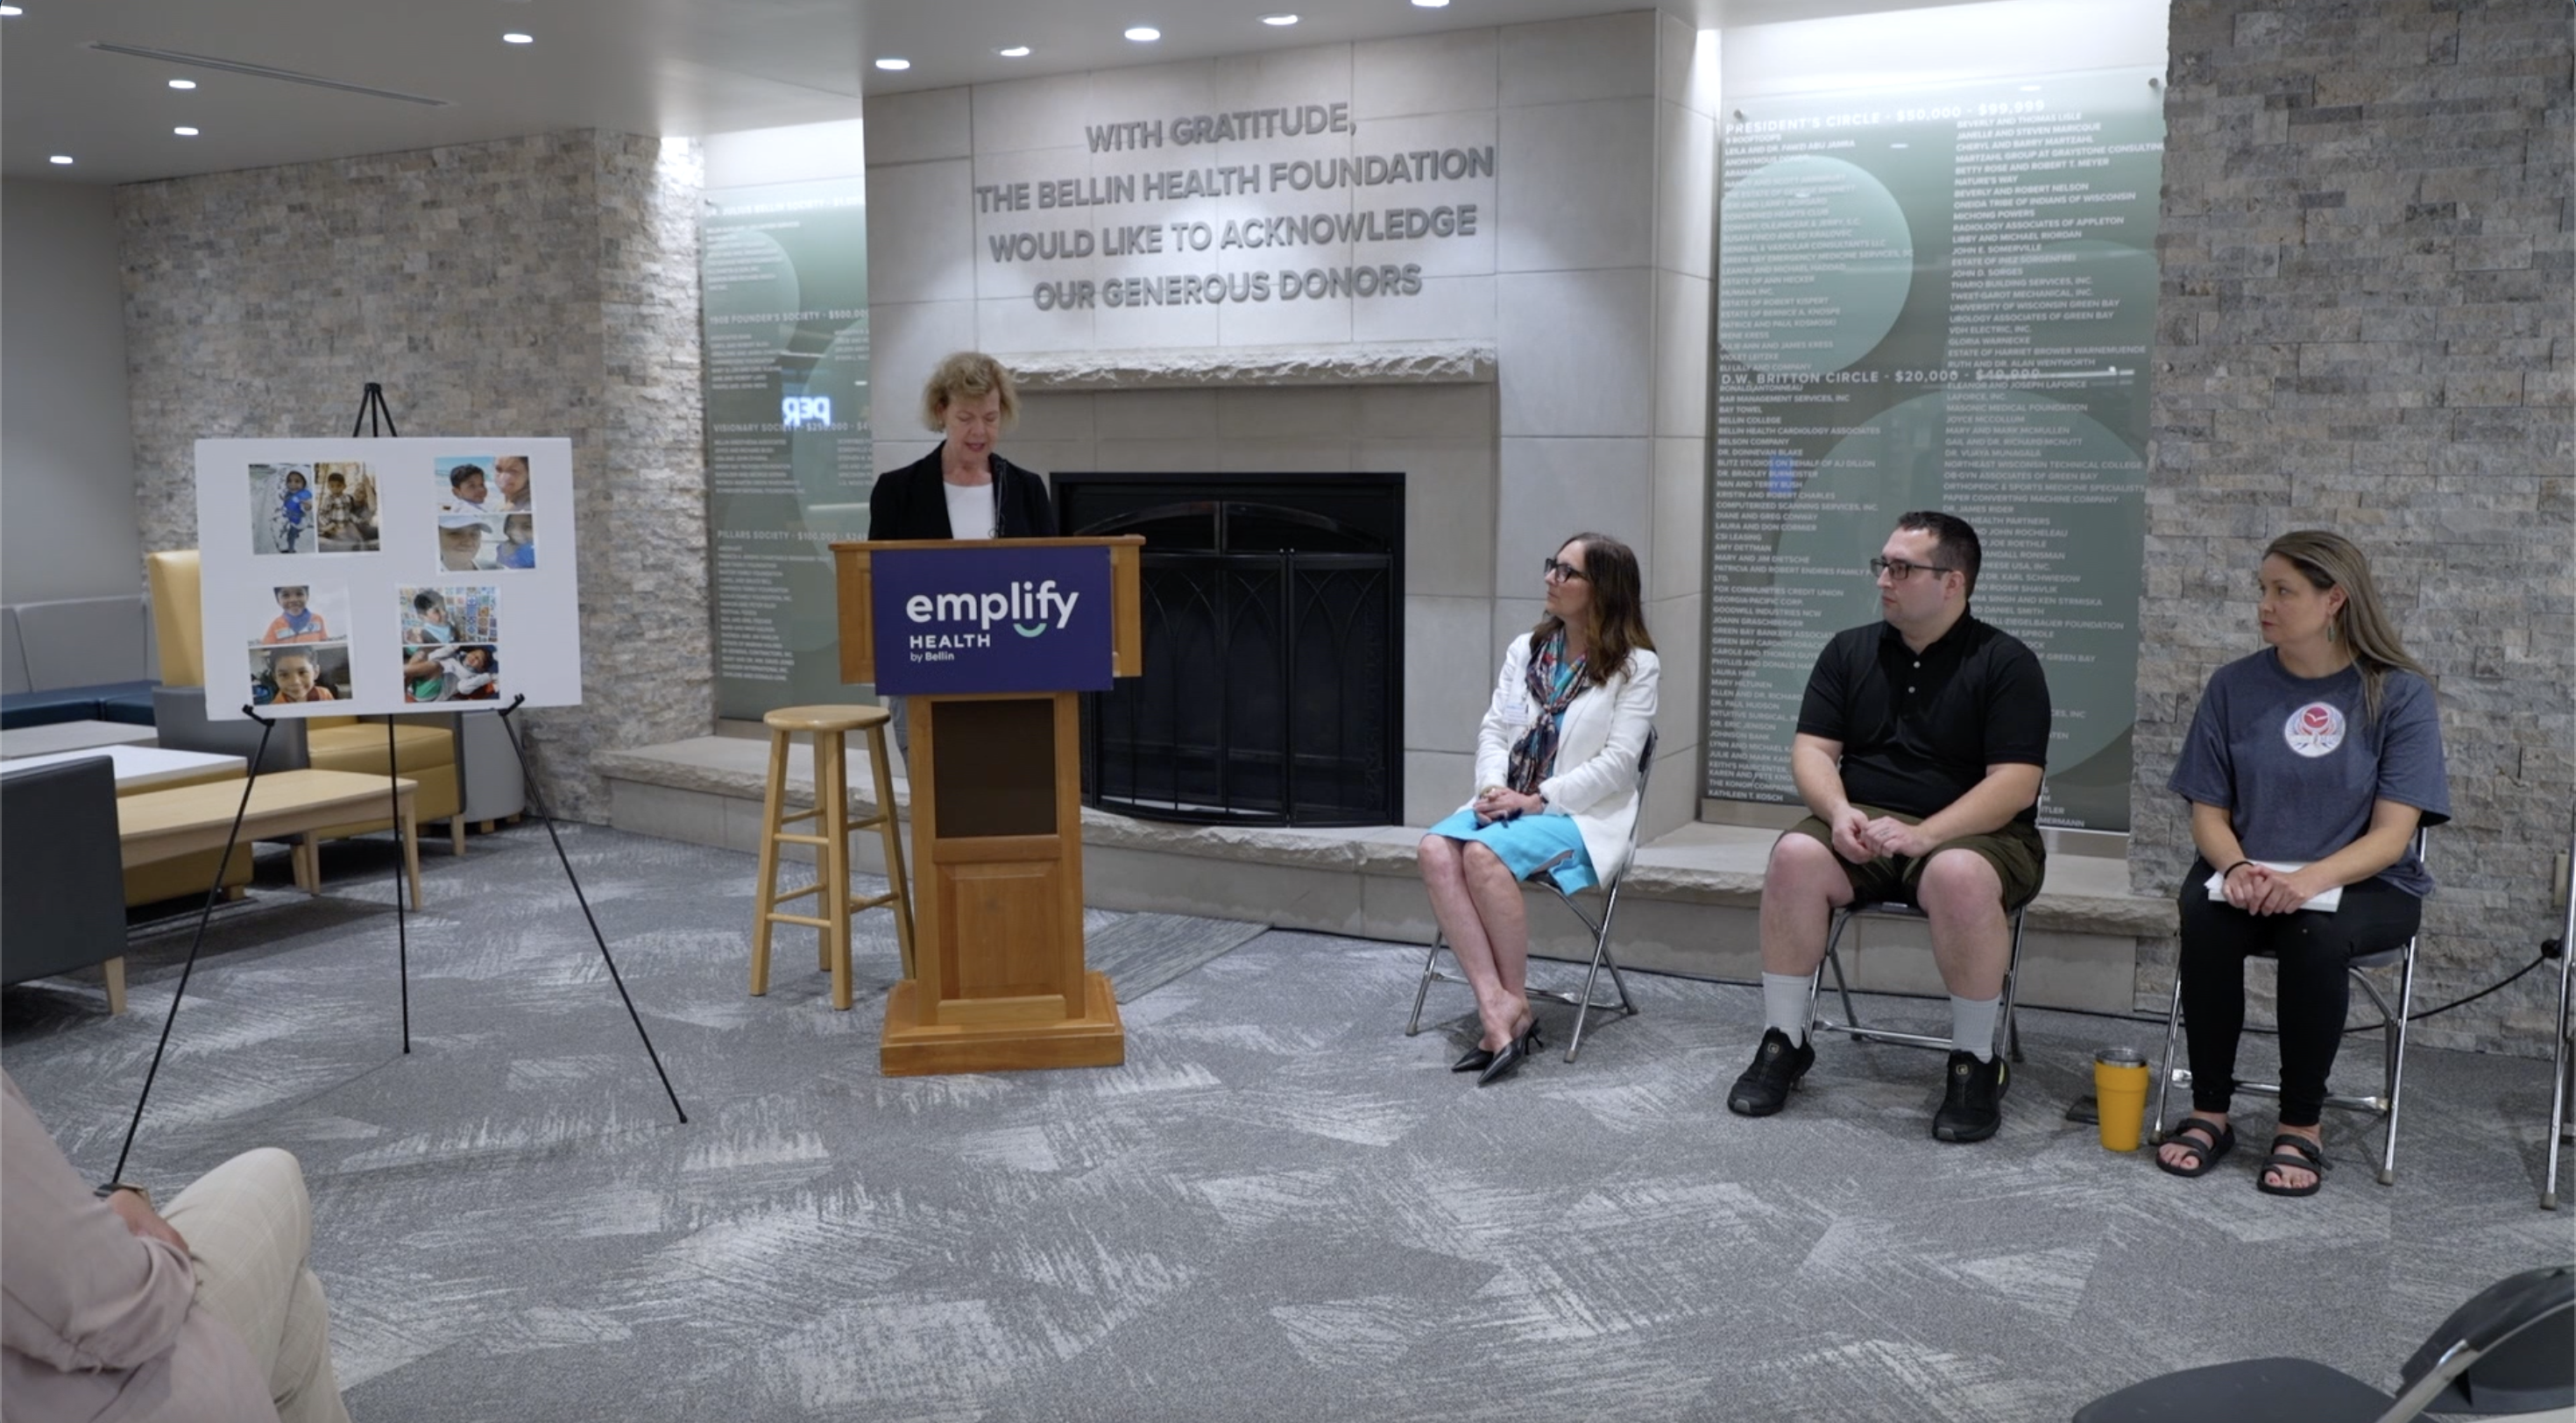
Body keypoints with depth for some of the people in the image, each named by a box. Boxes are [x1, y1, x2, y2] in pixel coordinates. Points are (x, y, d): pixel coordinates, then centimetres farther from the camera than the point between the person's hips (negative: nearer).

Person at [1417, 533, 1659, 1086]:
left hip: (1581, 813, -5)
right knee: (1435, 849, -26)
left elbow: (1617, 761, -10)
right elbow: (1494, 729, 11)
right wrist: (1493, 788, -9)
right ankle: (1495, 1004, -31)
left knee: (1485, 854, -33)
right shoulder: (1525, 650, 15)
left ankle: (1515, 1003, -18)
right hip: (1509, 802, 6)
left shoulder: (1635, 665, -2)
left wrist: (1538, 799, -16)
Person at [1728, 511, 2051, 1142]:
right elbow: (1811, 749, 6)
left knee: (1960, 876, -37)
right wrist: (1839, 812, -16)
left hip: (1974, 833, -3)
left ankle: (1975, 1063, -19)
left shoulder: (2005, 663, -2)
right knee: (1796, 855, -27)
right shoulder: (1849, 651, 12)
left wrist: (1925, 834, -24)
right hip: (1863, 827, 4)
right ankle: (1782, 1043, -15)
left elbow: (2015, 782, -11)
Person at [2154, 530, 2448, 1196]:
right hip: (2248, 877, 2)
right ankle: (2209, 1113, -15)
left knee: (2314, 932, -34)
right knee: (2204, 921, -30)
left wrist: (2311, 878, -30)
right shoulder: (2234, 685, 2)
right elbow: (2208, 813, 3)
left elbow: (2392, 833, -11)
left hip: (2365, 885, -2)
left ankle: (2302, 1126, -17)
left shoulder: (2400, 693, -5)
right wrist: (2237, 868, -19)